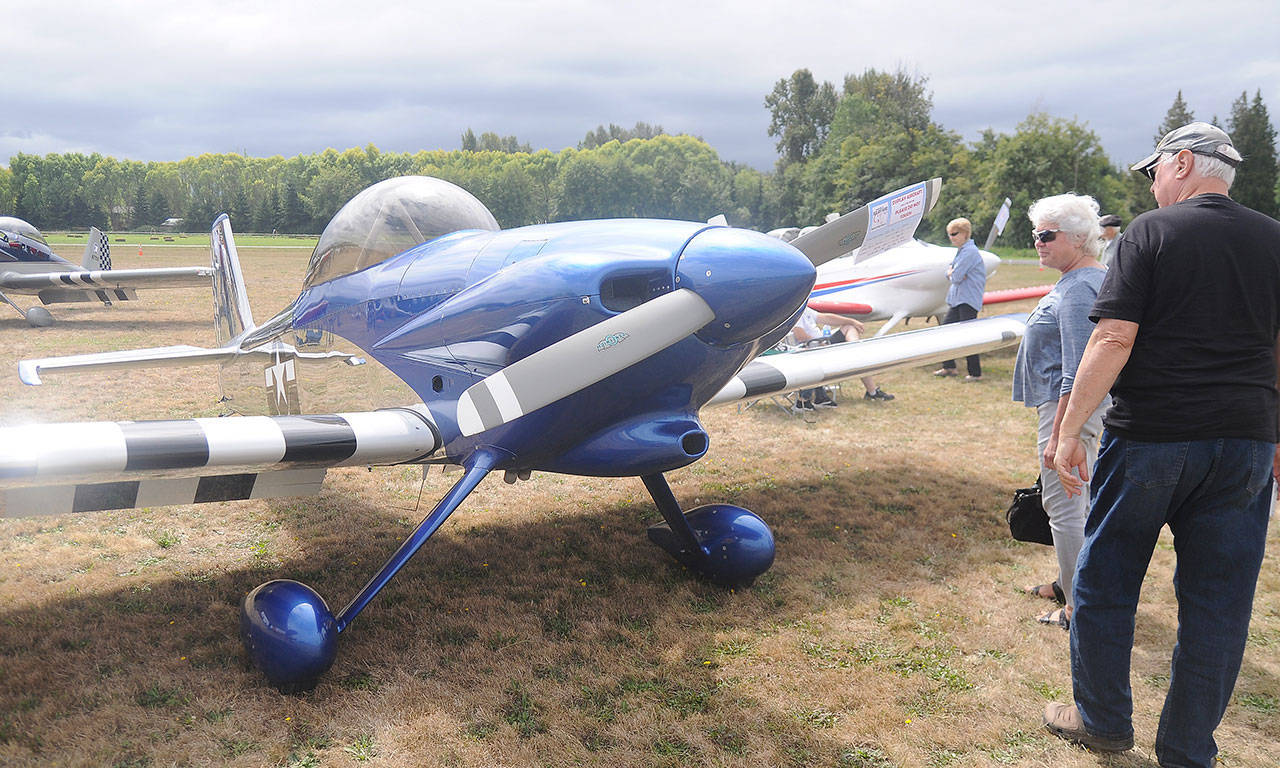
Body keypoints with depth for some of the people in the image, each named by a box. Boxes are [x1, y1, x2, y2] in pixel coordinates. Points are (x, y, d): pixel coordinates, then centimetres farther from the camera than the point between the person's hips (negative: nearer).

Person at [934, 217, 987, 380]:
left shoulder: (969, 251, -16)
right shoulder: (961, 250, 17)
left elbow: (956, 277, -20)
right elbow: (950, 273, 17)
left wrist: (952, 274, 2)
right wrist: (951, 272, -5)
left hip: (968, 300, -10)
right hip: (957, 299, 10)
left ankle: (975, 372, 2)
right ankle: (949, 367, 19)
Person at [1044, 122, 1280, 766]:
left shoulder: (1152, 232, -6)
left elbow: (1113, 340, -14)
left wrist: (1069, 429, -10)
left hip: (1148, 439, -4)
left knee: (1104, 582, 12)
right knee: (1218, 602, 11)